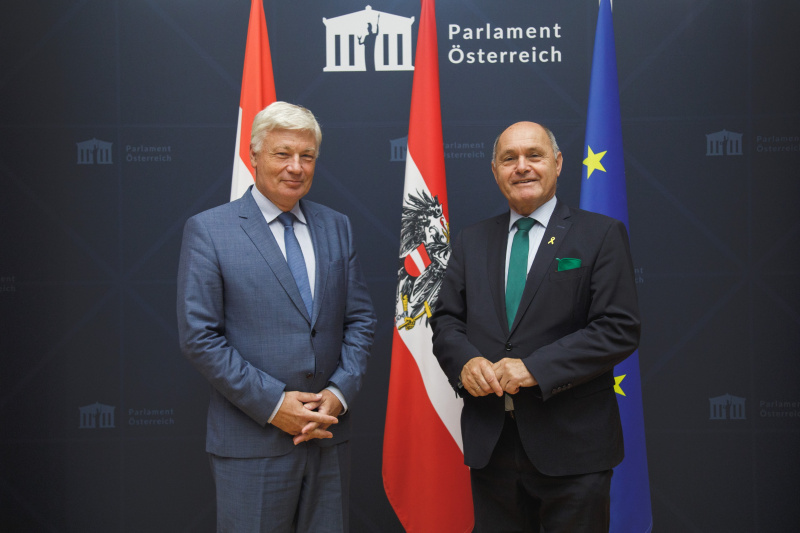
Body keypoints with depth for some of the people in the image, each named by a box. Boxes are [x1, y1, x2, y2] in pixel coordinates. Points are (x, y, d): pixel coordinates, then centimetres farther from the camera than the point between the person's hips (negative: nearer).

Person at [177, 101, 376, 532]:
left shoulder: (336, 227, 10)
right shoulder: (208, 230, -4)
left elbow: (360, 318, 10)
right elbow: (199, 336, -9)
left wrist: (340, 392, -6)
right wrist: (273, 403, -14)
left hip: (328, 434, 4)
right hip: (252, 442, -4)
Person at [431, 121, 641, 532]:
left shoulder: (602, 235, -1)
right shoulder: (471, 241, 12)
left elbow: (620, 329, -10)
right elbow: (445, 320, 10)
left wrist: (537, 368, -19)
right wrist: (465, 362, -12)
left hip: (571, 446, -3)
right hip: (489, 446, 4)